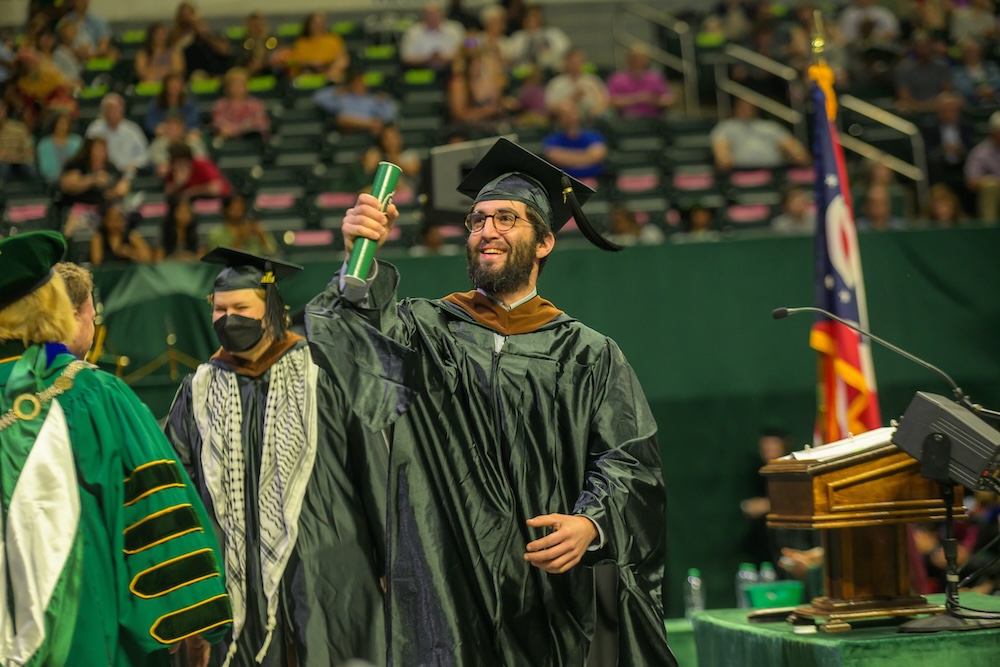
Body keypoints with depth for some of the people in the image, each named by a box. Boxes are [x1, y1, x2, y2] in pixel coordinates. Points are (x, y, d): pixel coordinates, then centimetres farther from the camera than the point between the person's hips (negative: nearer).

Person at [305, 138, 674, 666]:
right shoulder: (424, 329, 9)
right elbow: (351, 339, -11)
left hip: (547, 579, 1)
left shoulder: (589, 356, 8)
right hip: (443, 584, 0)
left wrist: (591, 524, -18)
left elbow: (628, 462, 1)